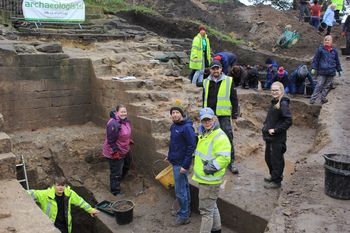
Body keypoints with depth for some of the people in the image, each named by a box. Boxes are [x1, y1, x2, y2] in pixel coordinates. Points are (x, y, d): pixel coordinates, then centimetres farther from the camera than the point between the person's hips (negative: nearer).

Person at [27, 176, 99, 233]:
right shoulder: (46, 195, -21)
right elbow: (34, 193, -22)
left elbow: (80, 201, 1)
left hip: (64, 225, 3)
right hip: (51, 225, -3)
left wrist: (90, 210, 6)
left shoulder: (69, 193, -11)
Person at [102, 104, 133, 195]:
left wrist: (129, 141, 20)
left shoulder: (125, 120, -2)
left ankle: (120, 179, 55)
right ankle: (115, 191, 20)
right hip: (115, 153, -10)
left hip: (125, 150, 10)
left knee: (126, 166, 29)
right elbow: (111, 140, -28)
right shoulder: (113, 124, -31)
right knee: (116, 172, 3)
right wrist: (115, 152, -25)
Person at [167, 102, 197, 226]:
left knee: (180, 191, 0)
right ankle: (185, 210, 35)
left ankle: (184, 215, 15)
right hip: (175, 161, 9)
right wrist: (170, 156, 15)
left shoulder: (186, 127, -21)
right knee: (184, 187, 21)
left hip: (181, 164, -9)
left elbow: (192, 146, -22)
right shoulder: (174, 126, 6)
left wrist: (185, 165, -22)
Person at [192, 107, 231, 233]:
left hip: (210, 180, -10)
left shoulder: (220, 136, -20)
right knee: (211, 206, 24)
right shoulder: (203, 134, 11)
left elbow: (224, 158, -30)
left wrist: (209, 168, -25)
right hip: (204, 178, 10)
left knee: (206, 210, 0)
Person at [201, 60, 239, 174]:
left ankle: (231, 161, 8)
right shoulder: (206, 82, 9)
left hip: (224, 115, -3)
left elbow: (234, 99, 2)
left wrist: (235, 115, 0)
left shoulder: (228, 81, -1)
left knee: (228, 138, -3)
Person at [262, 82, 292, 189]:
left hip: (278, 138, -9)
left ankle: (276, 181, 14)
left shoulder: (283, 104, -16)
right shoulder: (274, 102, 11)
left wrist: (275, 130, -21)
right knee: (268, 157, 19)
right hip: (270, 137, 9)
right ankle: (273, 176, 37)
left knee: (276, 159, 2)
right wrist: (265, 126, 9)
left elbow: (288, 121, -22)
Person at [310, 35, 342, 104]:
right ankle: (312, 99, -5)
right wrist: (313, 68, -6)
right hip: (322, 72, -4)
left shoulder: (334, 51, 10)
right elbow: (315, 59, 1)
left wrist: (339, 70, 22)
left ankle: (323, 98, 20)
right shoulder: (320, 49, -1)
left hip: (331, 73, 4)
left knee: (327, 86, 9)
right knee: (319, 86, -7)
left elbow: (337, 61, 19)